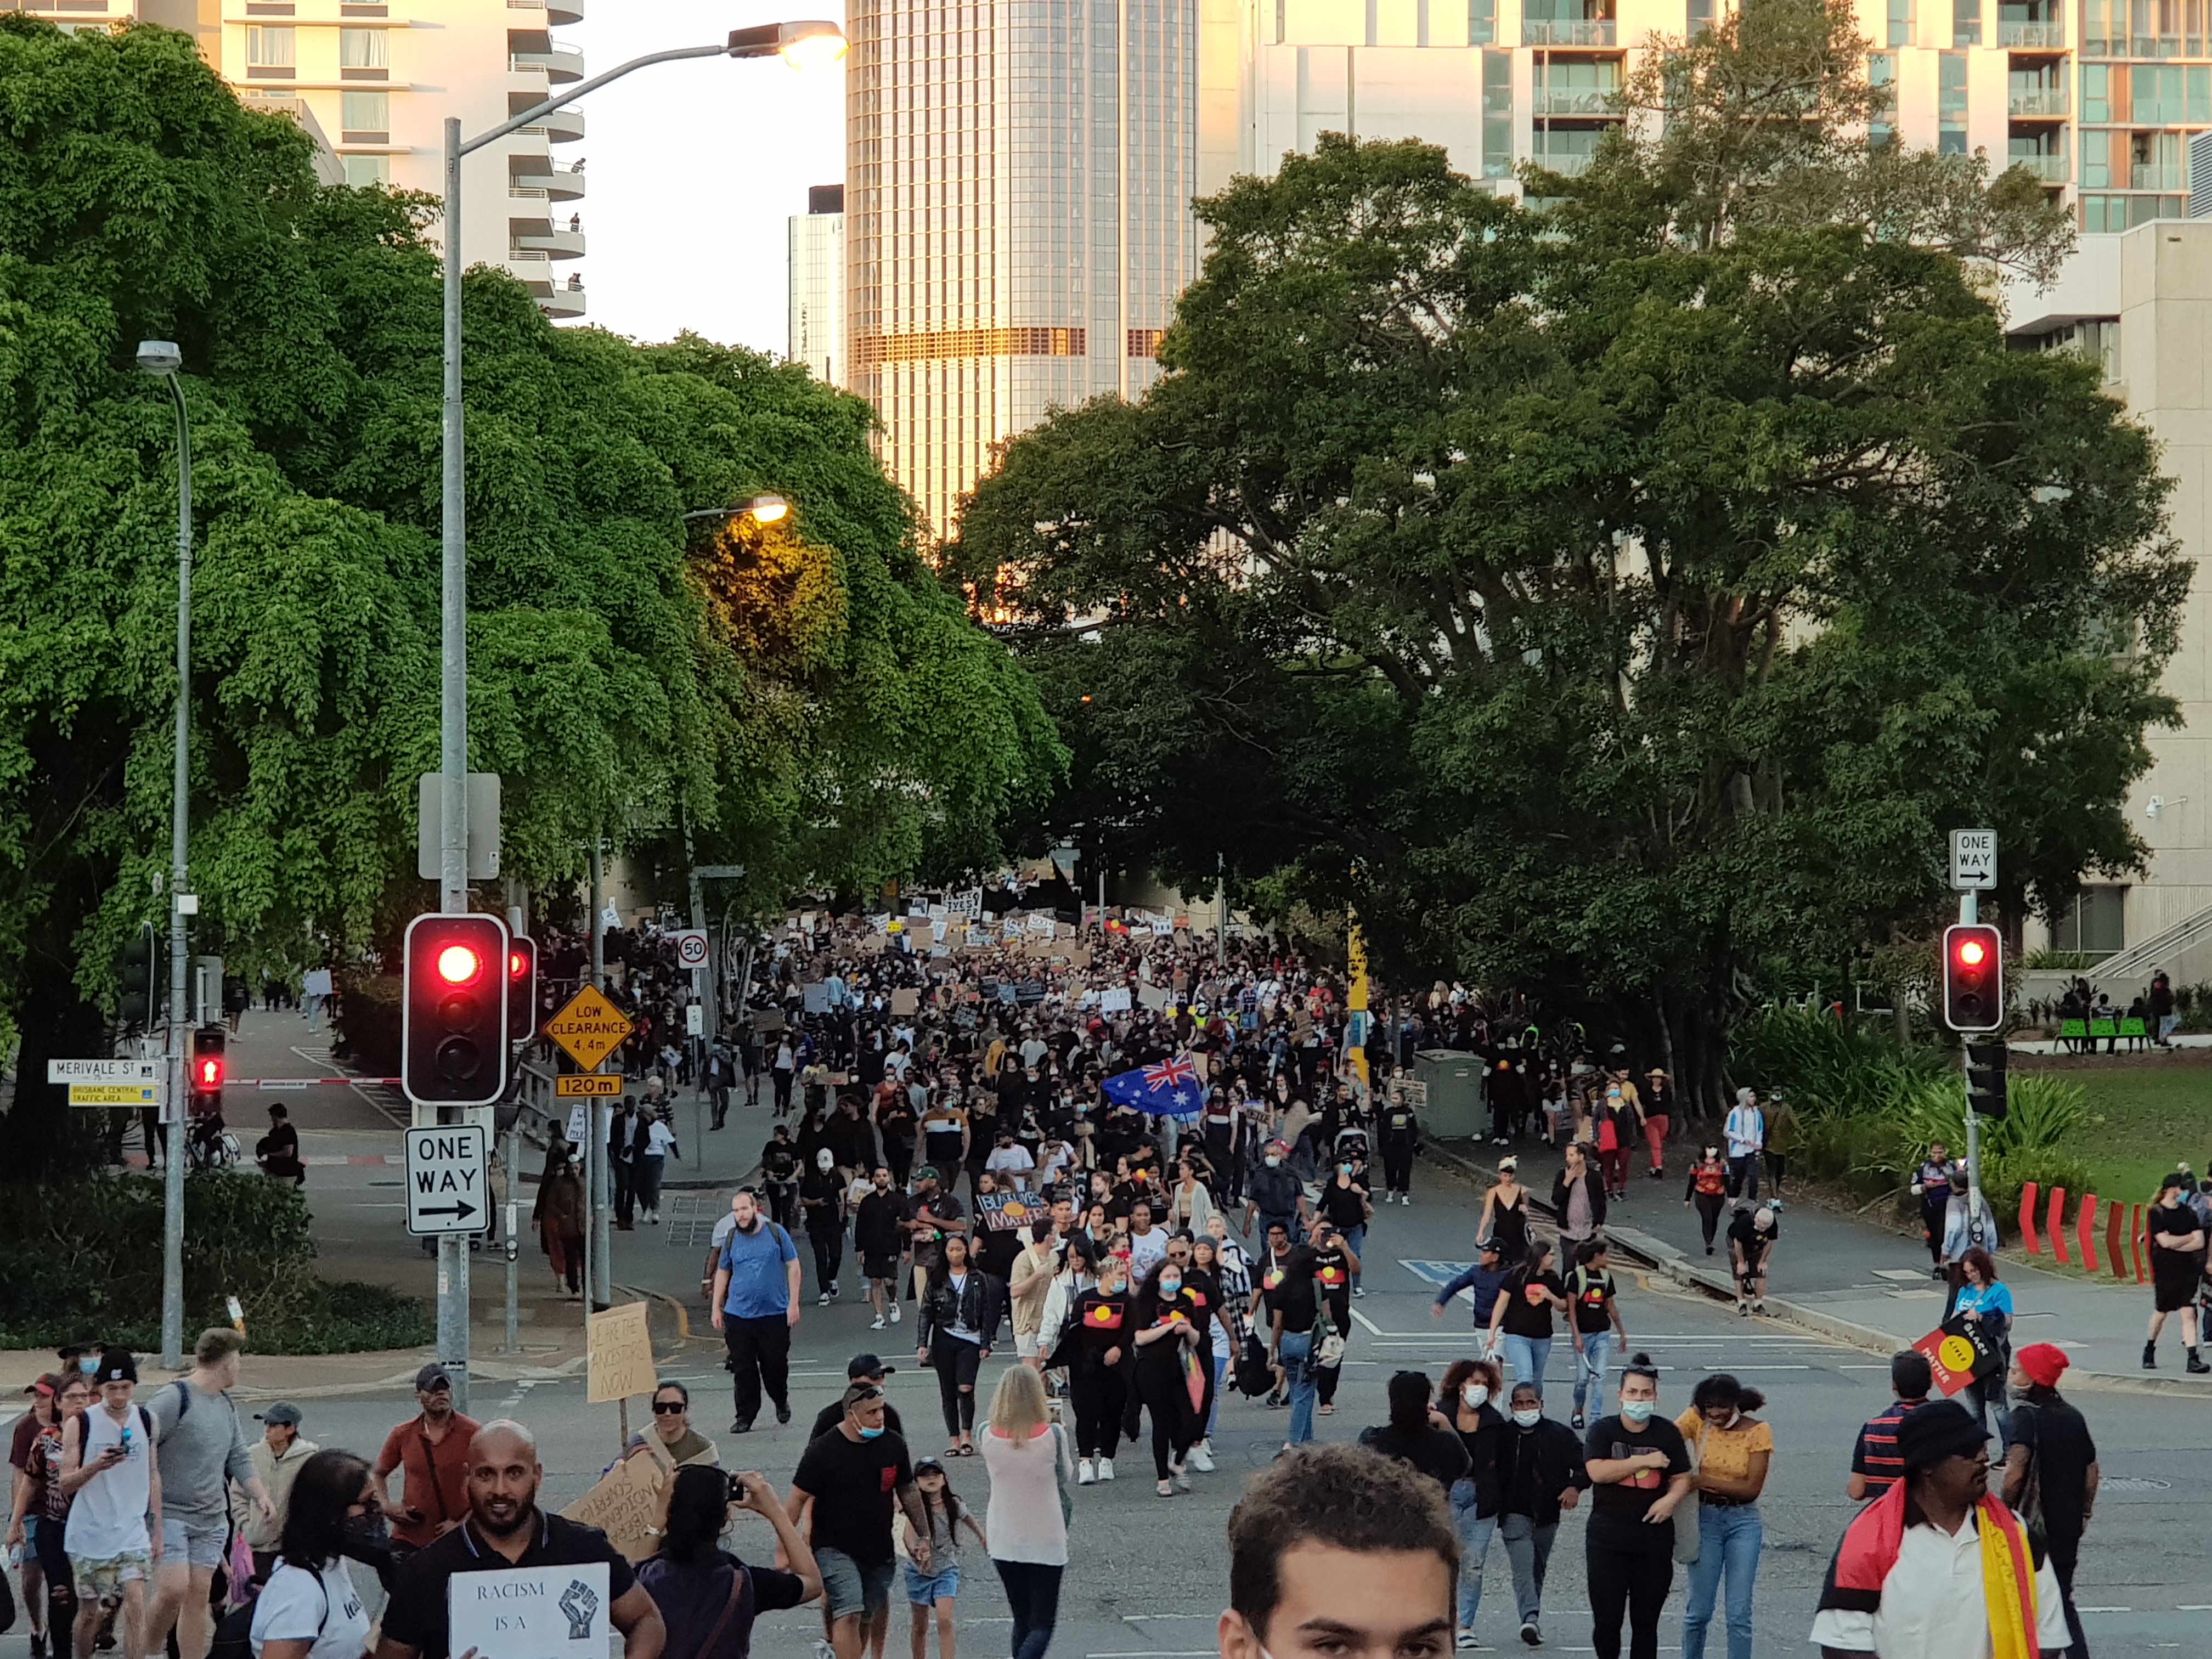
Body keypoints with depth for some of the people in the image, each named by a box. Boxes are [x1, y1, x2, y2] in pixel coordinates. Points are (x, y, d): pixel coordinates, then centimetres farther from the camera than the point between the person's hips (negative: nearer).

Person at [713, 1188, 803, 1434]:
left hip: (775, 1313, -1)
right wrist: (717, 1308, 12)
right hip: (738, 1316, 2)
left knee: (776, 1365, 5)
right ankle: (745, 1417, 7)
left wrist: (793, 1303, -4)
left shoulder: (776, 1233, -1)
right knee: (743, 1369, -1)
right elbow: (722, 1273, 15)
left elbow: (793, 1266, 2)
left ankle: (781, 1402, 33)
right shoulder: (731, 1238, 5)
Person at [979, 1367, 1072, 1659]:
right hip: (1046, 1542, -3)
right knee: (1043, 1624, 2)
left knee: (1022, 1621, 18)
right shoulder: (1052, 1435, -14)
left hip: (1004, 1544, 3)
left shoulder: (988, 1435, -8)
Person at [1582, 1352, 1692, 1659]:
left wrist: (1671, 1499, -16)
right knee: (1606, 1619, -2)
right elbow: (1597, 1471, -14)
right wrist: (1644, 1461, -14)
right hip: (1607, 1539, -1)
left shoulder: (1667, 1433, 6)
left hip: (1654, 1539, 1)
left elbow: (1682, 1479, 6)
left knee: (1646, 1622, 5)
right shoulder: (1602, 1430, 1)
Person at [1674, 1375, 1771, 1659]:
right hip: (1706, 1518, 1)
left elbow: (1752, 1488, -12)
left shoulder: (1758, 1432, -8)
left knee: (1740, 1614, -1)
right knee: (1699, 1611, 5)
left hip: (1744, 1521, -1)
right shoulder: (1697, 1420, -4)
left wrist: (1705, 1481, -18)